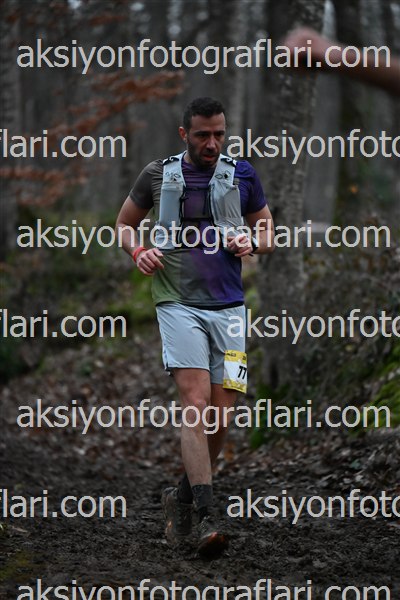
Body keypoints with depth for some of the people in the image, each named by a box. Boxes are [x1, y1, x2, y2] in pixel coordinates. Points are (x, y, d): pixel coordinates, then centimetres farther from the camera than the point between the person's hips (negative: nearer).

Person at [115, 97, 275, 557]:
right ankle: (206, 518, -22)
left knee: (220, 416, 1)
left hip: (229, 307, 3)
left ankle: (182, 498, 24)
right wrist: (138, 252, -2)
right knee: (196, 403, -17)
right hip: (178, 304, -2)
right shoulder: (158, 174, 5)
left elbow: (267, 231, 19)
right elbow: (125, 223, 18)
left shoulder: (241, 175, 9)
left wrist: (252, 243, -3)